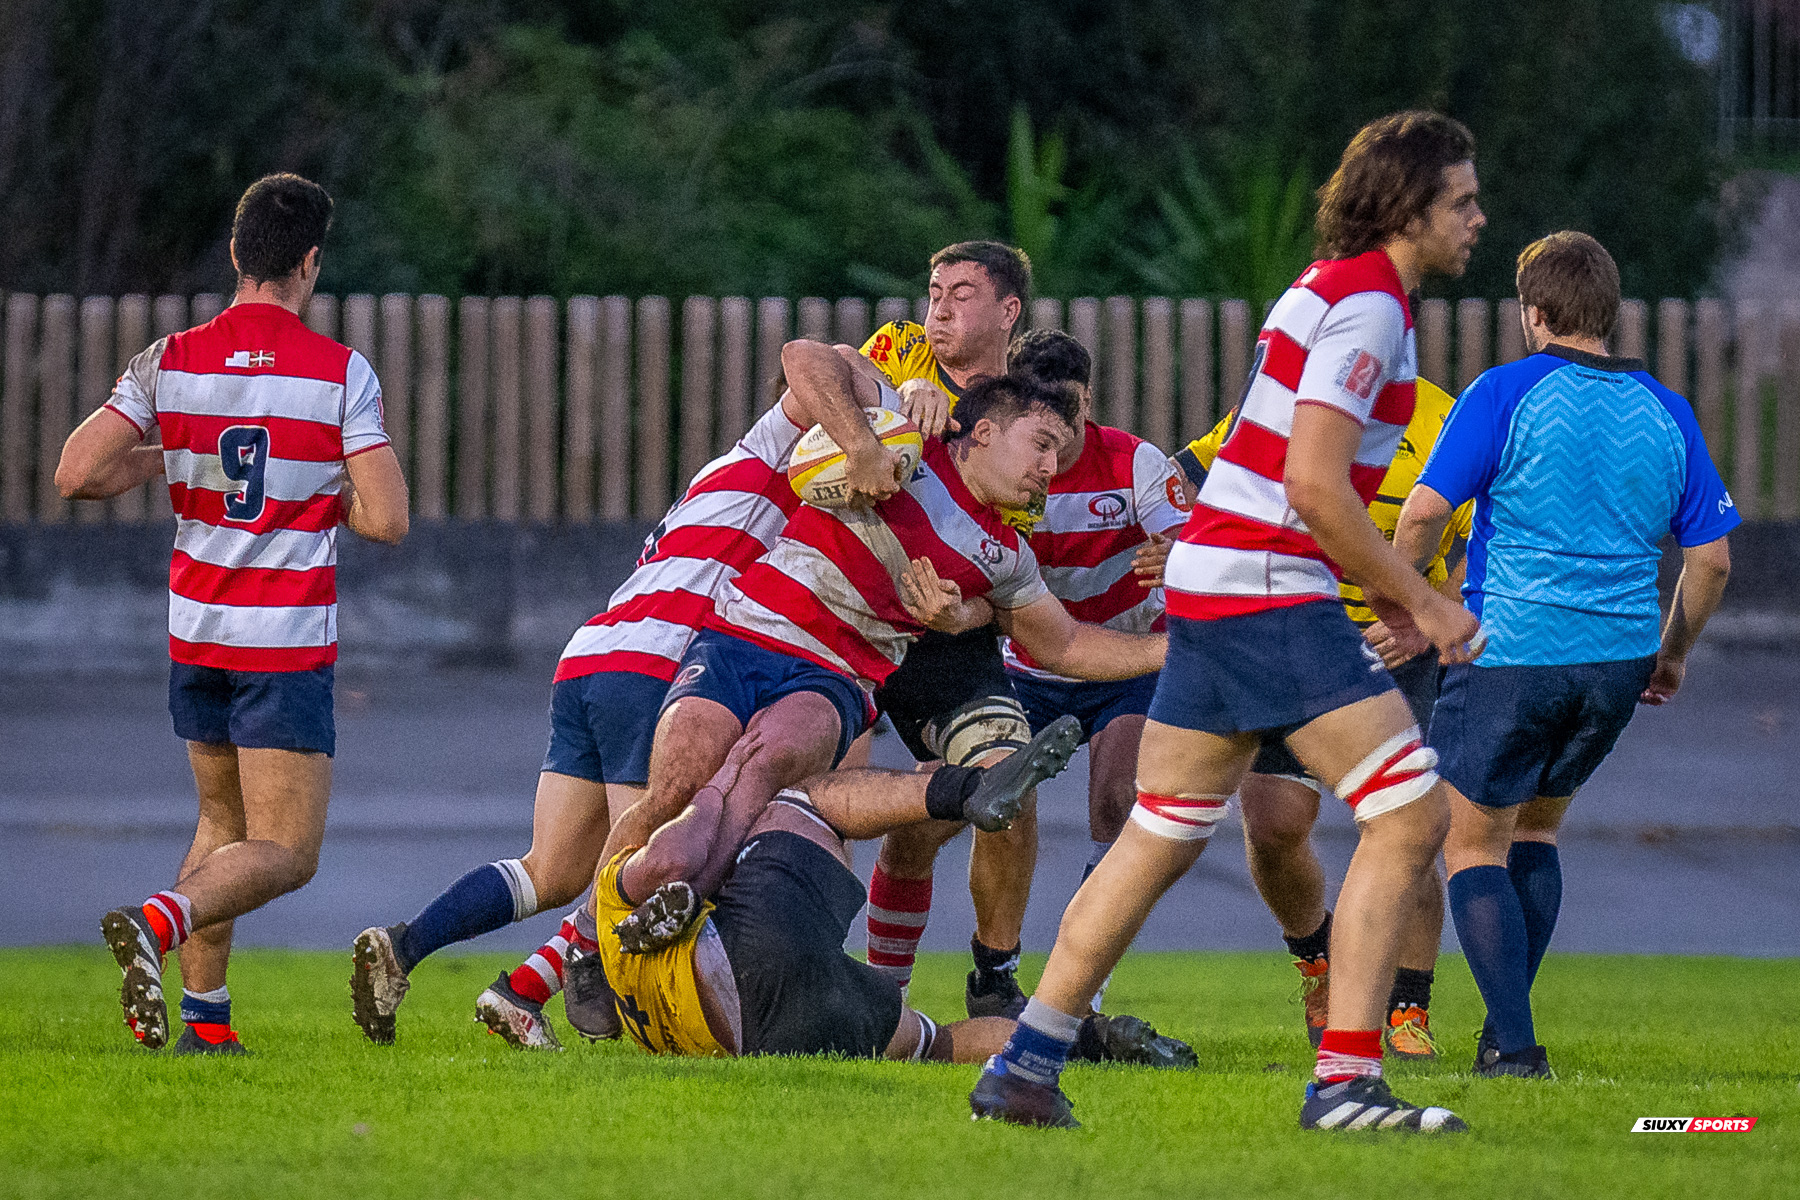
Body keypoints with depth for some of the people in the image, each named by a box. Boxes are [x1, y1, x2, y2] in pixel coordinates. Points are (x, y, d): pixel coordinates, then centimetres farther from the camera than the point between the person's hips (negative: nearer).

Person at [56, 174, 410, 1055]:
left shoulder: (170, 363, -3)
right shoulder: (343, 373, -11)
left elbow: (77, 473, -8)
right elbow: (386, 519, -14)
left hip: (196, 634, 5)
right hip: (288, 645, -5)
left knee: (223, 823, 23)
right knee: (285, 855, -3)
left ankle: (203, 1015, 15)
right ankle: (156, 923, -30)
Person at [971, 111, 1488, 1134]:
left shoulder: (1335, 290, 19)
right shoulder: (1366, 303, -13)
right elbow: (1314, 485, -20)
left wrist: (1383, 590, 18)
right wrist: (1423, 602, -13)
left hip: (1210, 589, 10)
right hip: (1271, 597, -10)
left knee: (1161, 838, 14)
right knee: (1410, 817, -10)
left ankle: (1026, 1064, 15)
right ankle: (1345, 1081, -13)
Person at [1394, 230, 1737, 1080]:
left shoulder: (1506, 395, -7)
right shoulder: (1666, 414, 8)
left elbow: (1425, 512, -12)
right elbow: (1711, 558, 10)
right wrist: (1672, 654, 23)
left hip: (1512, 652, -5)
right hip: (1618, 660, 5)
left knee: (1473, 844, 6)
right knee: (1536, 829, 23)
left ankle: (1514, 1045, -5)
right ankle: (1506, 1027, 20)